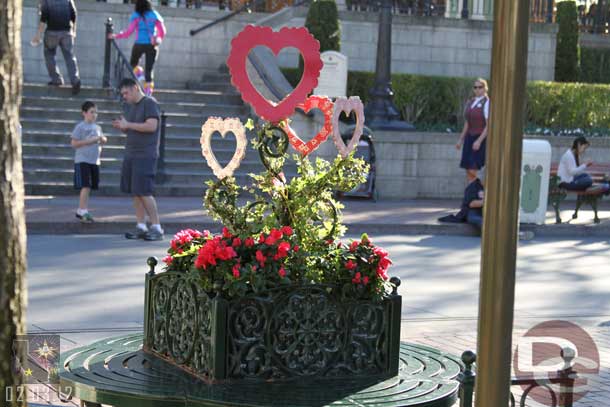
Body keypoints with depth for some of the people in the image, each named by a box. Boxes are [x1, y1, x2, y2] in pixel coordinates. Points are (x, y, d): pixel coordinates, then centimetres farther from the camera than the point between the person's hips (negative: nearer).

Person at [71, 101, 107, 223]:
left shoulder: (97, 127, 13)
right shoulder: (80, 127, -6)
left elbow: (102, 140, 23)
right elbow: (74, 143, -10)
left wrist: (102, 139, -1)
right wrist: (90, 141, -16)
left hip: (94, 161, 7)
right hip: (82, 160, -7)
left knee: (90, 187, 8)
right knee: (85, 186, -13)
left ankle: (80, 211, 16)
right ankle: (84, 211, -13)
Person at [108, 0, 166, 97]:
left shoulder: (136, 16, -1)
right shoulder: (155, 16, 7)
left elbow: (129, 31, -7)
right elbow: (162, 31, 5)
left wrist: (116, 36, 3)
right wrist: (158, 40, 23)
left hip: (139, 44, -2)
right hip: (152, 45, 2)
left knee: (133, 63, 24)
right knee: (149, 69, 5)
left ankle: (139, 74, -4)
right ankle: (148, 92, -4)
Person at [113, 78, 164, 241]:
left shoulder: (149, 103, -8)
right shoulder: (129, 106, 17)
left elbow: (152, 126, -19)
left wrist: (128, 124, -16)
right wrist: (121, 127, 2)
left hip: (145, 155, -8)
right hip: (130, 154, 8)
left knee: (144, 192, -12)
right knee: (134, 192, 4)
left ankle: (157, 228, -6)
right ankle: (141, 227, 8)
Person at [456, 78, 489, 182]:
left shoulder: (487, 103, -9)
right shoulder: (470, 103, 12)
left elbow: (489, 125, -14)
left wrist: (479, 141, -21)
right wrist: (461, 139, 13)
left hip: (481, 139, -7)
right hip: (469, 138, 7)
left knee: (473, 170, -12)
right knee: (468, 169, 4)